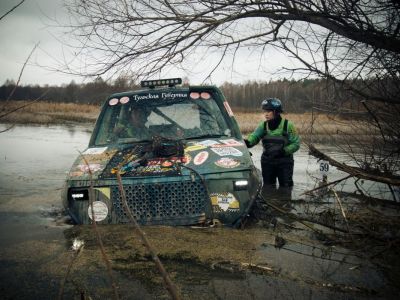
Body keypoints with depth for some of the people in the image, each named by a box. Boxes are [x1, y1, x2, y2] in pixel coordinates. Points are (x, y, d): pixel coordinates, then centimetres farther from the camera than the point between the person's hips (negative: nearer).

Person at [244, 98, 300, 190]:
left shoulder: (287, 125, -10)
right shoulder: (263, 125, 0)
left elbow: (296, 144, -11)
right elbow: (254, 136, -19)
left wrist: (283, 151, -25)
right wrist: (247, 142, -41)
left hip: (284, 163, -3)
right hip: (267, 163, 3)